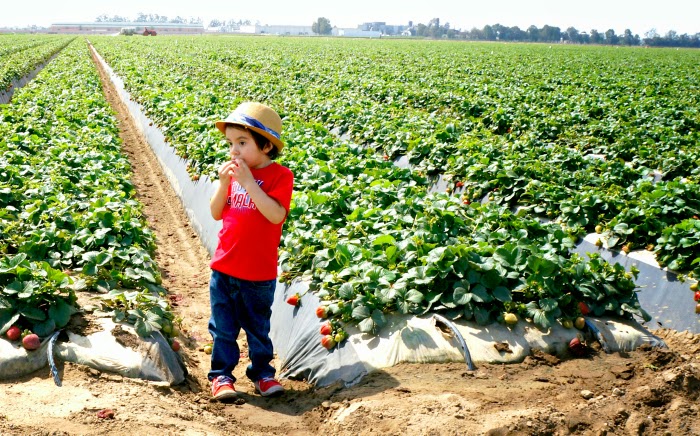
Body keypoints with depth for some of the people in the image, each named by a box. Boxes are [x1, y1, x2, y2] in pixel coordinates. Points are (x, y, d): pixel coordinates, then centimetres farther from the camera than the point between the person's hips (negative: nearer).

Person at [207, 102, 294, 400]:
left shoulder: (280, 176, -10)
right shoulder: (234, 172, 6)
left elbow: (276, 214, -25)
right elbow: (216, 214, 5)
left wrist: (248, 182, -26)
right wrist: (224, 183, -11)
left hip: (258, 274, -4)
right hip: (223, 269, 4)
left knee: (258, 328, 13)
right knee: (223, 327, 10)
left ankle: (262, 373, 28)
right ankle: (221, 375, 21)